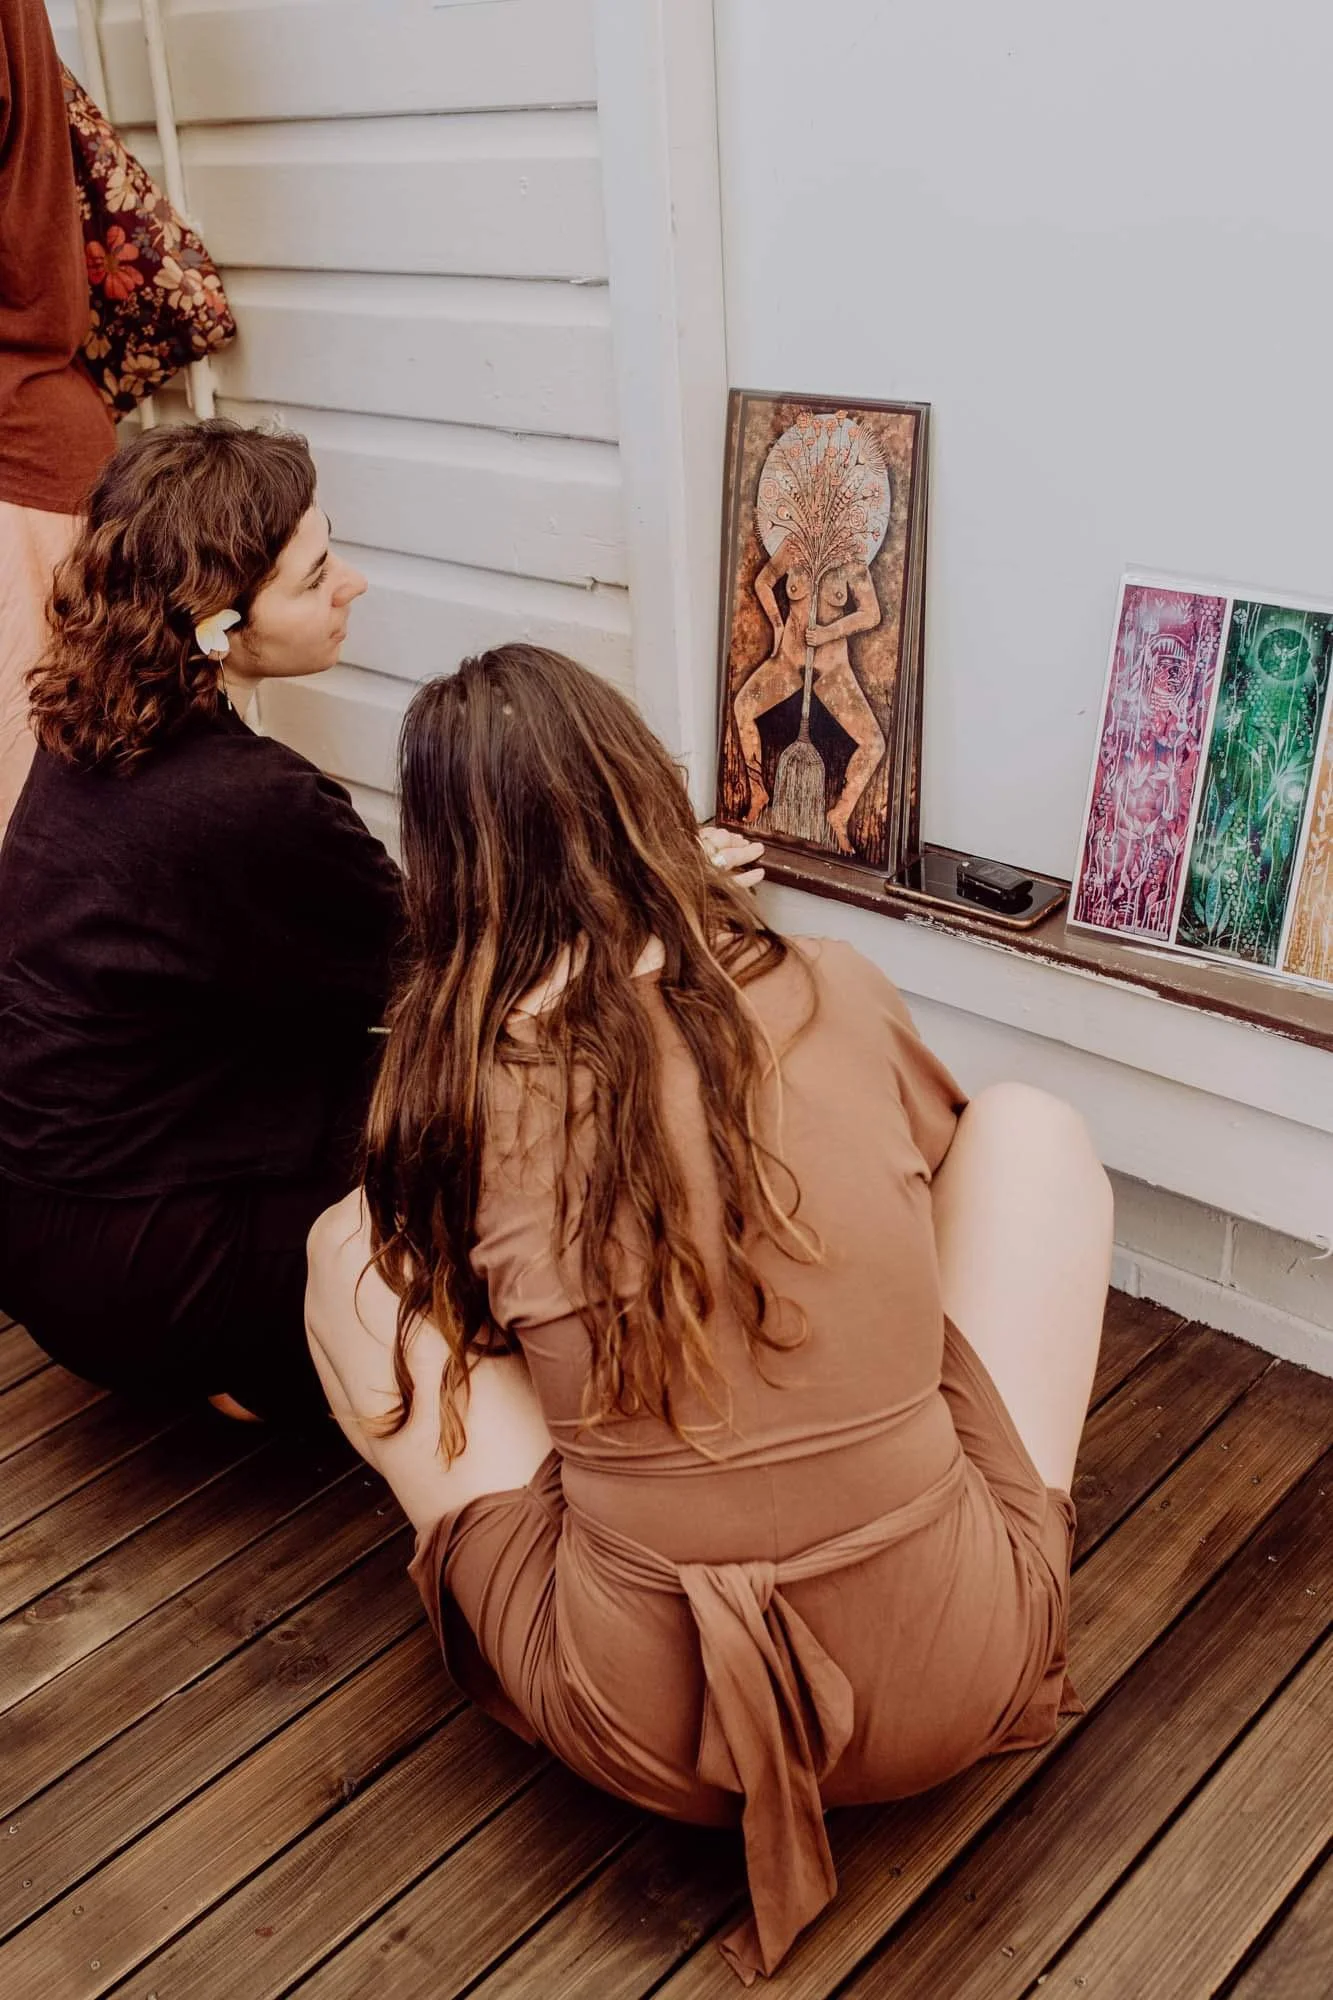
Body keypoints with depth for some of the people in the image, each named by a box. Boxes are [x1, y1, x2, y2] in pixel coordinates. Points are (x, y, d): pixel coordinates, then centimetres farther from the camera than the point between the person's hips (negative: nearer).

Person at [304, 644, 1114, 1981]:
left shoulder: (456, 1083, -10)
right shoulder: (834, 994, -7)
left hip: (643, 1732, 0)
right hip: (961, 1685, 1)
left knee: (351, 1248, 12)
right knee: (1031, 1121, 16)